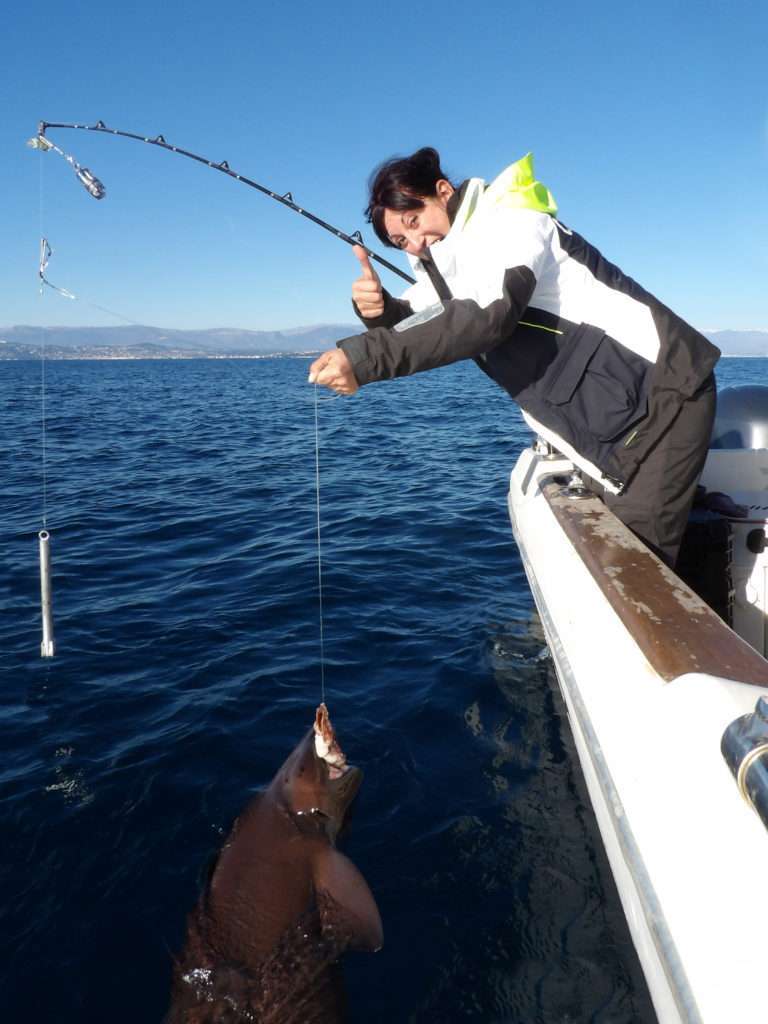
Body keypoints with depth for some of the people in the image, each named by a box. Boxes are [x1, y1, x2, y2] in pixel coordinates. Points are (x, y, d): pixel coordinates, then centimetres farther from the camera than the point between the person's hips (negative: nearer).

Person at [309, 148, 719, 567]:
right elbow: (413, 327, 11)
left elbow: (489, 315, -32)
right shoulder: (446, 260, 15)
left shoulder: (508, 222, -14)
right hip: (621, 419, 9)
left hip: (664, 389, -9)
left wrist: (367, 358, -38)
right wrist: (379, 309, -14)